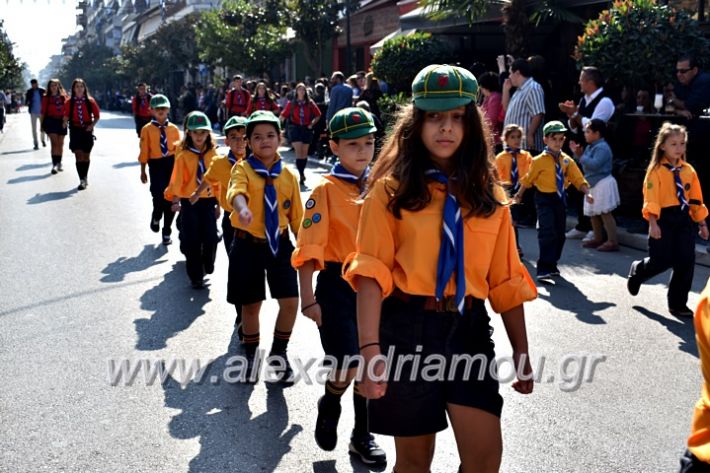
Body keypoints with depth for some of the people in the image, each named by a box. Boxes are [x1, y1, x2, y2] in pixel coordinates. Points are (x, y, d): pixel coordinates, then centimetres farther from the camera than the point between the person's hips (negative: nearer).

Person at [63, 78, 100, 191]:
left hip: (87, 130, 0)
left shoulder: (90, 101, -1)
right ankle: (82, 180, -8)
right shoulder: (69, 102, 1)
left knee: (86, 156, 10)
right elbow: (66, 116, 8)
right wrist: (65, 122, -13)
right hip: (75, 131, 0)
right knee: (79, 155, -9)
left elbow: (97, 116, 5)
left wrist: (92, 125, -10)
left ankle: (85, 177, 29)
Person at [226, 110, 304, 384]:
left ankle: (278, 354, 19)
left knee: (290, 302, -6)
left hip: (279, 244, 2)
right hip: (248, 245, -2)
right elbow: (236, 190, -30)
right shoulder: (243, 169, -6)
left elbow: (296, 216, 8)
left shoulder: (288, 176, 3)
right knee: (251, 305, 8)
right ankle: (252, 355, 32)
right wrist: (242, 208, -53)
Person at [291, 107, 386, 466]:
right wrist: (308, 298, -16)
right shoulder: (326, 189, -7)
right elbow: (309, 247, -11)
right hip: (338, 284, -4)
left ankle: (362, 435, 28)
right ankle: (328, 407, 25)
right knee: (347, 365, -9)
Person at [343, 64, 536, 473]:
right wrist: (371, 349, -20)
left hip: (469, 331, 3)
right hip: (407, 330, -2)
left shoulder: (489, 194, 7)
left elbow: (506, 281, 8)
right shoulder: (392, 190, -3)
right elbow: (372, 274, -11)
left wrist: (521, 353, 8)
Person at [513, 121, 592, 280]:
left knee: (560, 234, 12)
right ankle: (544, 270, -13)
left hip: (560, 199, 6)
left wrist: (587, 193, -12)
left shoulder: (567, 161, 3)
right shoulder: (539, 160, -9)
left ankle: (552, 265, 28)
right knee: (548, 234, -14)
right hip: (545, 199, -6)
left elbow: (578, 179, 2)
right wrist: (519, 195, 9)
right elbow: (528, 179, 1)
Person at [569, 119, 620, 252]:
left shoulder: (602, 147, -18)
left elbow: (594, 164, -30)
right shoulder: (591, 147, 13)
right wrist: (578, 153, 4)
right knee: (593, 213, 16)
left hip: (602, 184, -11)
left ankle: (612, 241, -7)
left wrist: (581, 156, -22)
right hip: (593, 184, 11)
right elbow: (586, 162, 16)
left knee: (605, 213, -9)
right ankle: (598, 239, 27)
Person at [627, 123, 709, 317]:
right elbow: (651, 199, -13)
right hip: (663, 218, -5)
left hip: (684, 219, 5)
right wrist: (653, 223, -21)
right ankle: (637, 271, 30)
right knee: (662, 261, -5)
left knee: (686, 262, 0)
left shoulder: (689, 170, 9)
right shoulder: (656, 170, -6)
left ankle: (678, 304, 12)